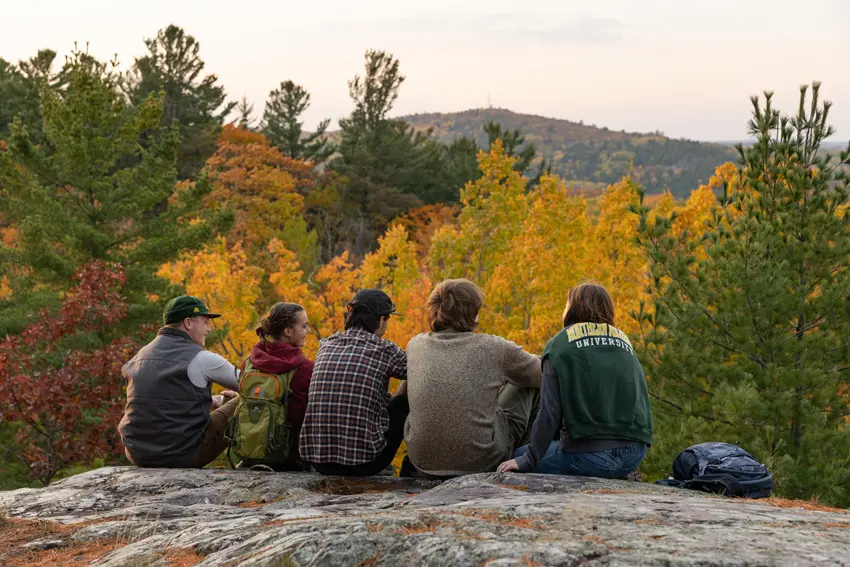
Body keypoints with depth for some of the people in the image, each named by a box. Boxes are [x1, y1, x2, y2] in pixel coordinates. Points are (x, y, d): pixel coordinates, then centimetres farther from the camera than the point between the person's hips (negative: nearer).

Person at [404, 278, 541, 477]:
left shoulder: (415, 345, 1)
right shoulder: (493, 348, -11)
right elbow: (540, 373, 6)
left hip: (422, 461, 3)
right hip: (478, 461, -3)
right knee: (531, 384, 17)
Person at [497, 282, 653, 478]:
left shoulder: (560, 344, 0)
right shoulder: (624, 341, 16)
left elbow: (549, 412, -6)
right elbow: (643, 402, 18)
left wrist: (528, 461, 0)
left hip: (588, 455, -6)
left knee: (519, 456, 15)